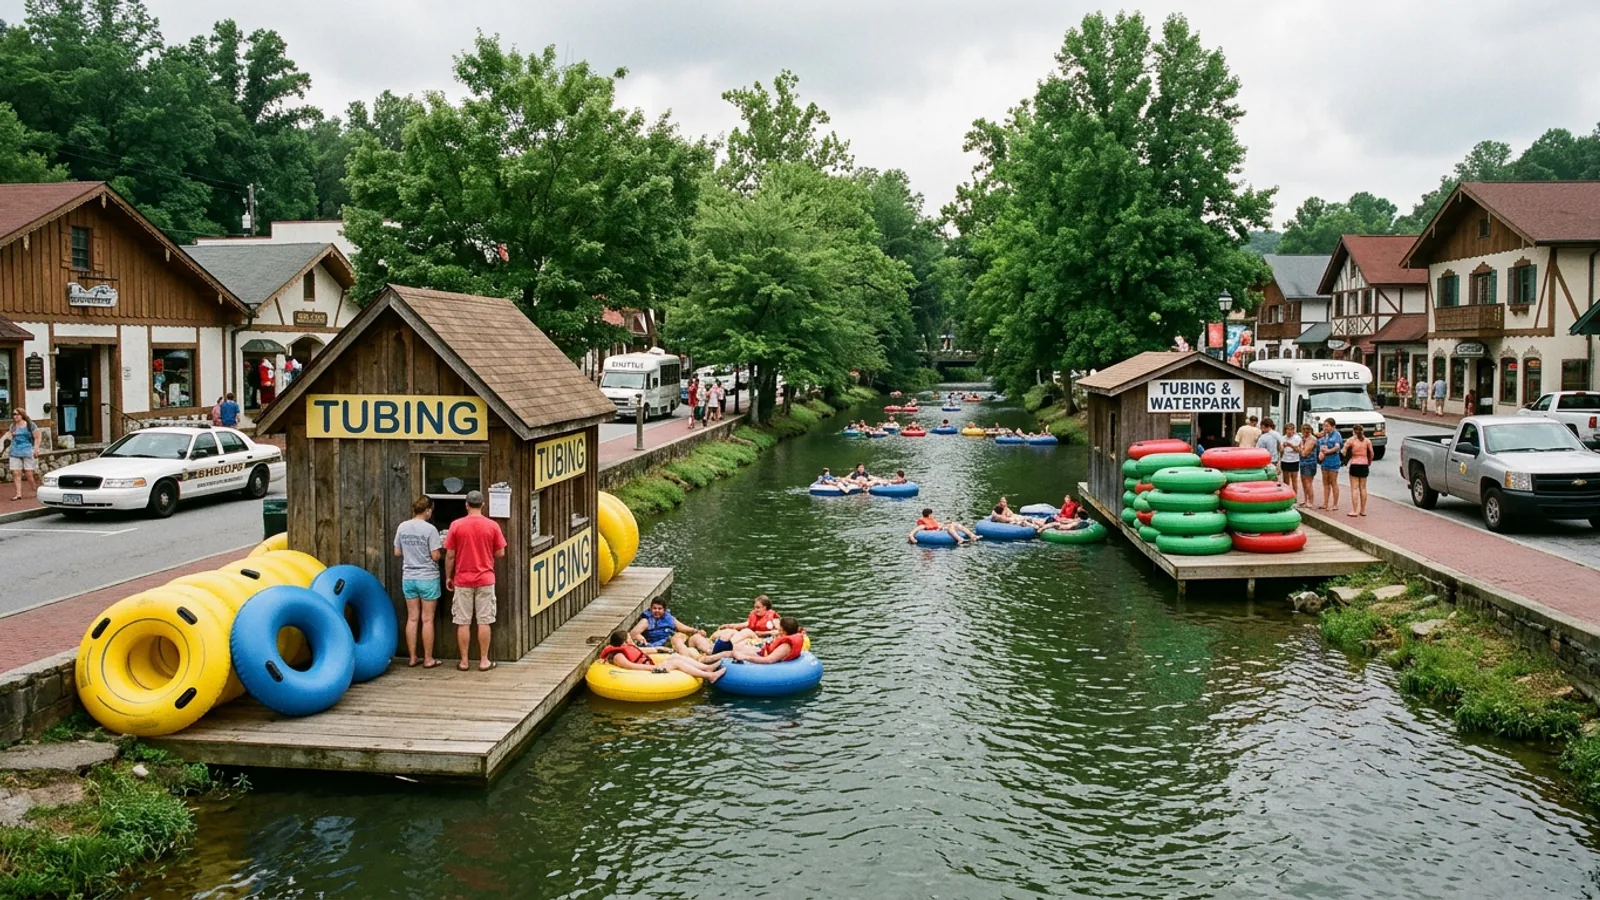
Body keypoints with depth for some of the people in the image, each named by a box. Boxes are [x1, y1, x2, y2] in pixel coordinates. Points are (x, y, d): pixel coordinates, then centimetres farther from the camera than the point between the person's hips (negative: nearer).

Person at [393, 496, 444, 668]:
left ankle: (412, 658, 15)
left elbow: (397, 552, 9)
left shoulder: (402, 527, 2)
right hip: (428, 578, -5)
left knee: (412, 619, 10)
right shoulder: (430, 529, -14)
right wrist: (440, 548, 5)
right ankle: (428, 659, 9)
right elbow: (435, 556, -15)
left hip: (408, 578, 5)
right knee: (427, 620, 3)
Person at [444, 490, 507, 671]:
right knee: (484, 622, 4)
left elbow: (450, 555, -2)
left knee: (463, 622, 6)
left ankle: (464, 661, 10)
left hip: (462, 580, 0)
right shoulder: (492, 525, -4)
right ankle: (484, 661, 7)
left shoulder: (456, 525, -4)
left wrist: (448, 577, 10)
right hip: (485, 580, 0)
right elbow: (500, 553, 1)